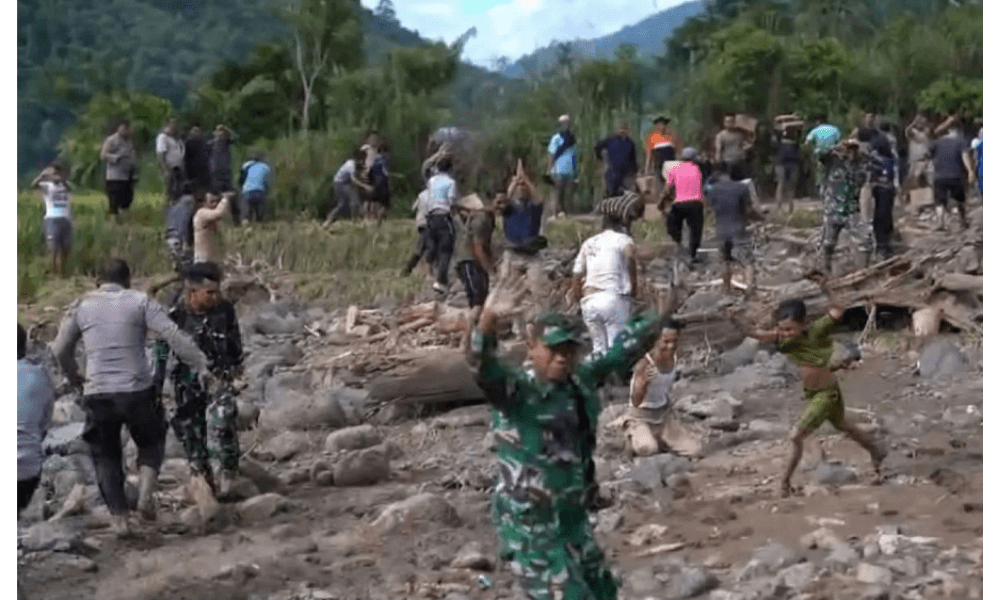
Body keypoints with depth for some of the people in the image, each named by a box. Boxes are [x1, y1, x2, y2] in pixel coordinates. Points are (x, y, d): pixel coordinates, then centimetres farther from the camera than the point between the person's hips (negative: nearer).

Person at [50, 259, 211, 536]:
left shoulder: (81, 306, 7)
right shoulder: (140, 302, 0)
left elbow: (60, 349, 14)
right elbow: (175, 336, -8)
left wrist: (72, 376, 32)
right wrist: (201, 366, -4)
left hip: (98, 393, 1)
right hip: (137, 389, -1)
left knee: (106, 455, 14)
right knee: (151, 441, 21)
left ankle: (119, 517, 11)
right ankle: (146, 492, -1)